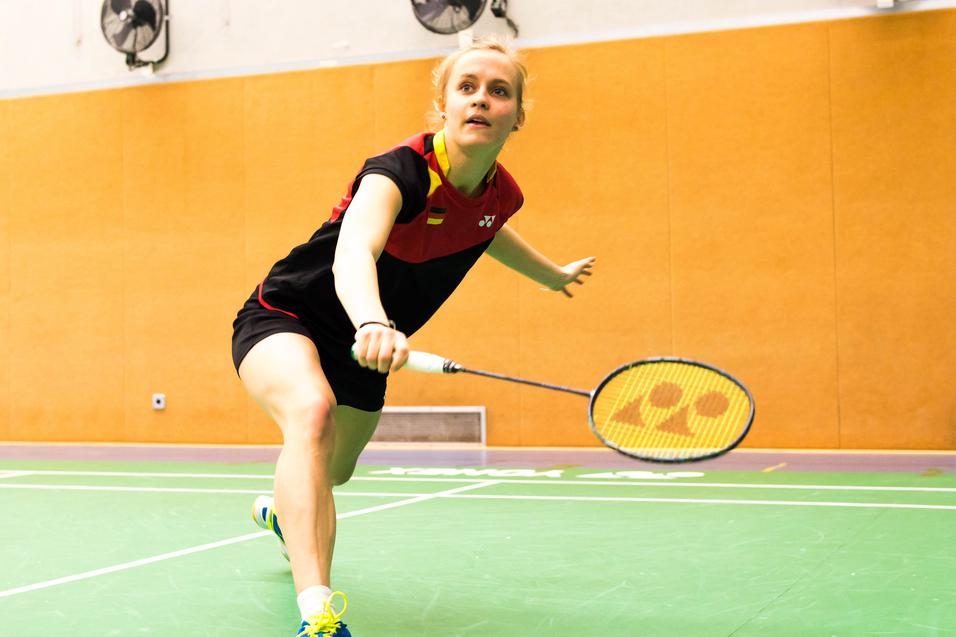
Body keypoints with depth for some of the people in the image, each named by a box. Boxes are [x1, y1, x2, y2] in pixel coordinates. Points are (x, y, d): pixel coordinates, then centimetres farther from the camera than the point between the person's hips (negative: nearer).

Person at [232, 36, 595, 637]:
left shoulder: (501, 193, -9)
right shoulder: (403, 170, -31)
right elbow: (353, 254, -51)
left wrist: (552, 273, 33)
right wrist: (373, 323, -73)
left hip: (361, 347, 7)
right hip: (284, 319, -7)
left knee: (335, 473, 26)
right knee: (313, 409, -40)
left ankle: (280, 512, 65)